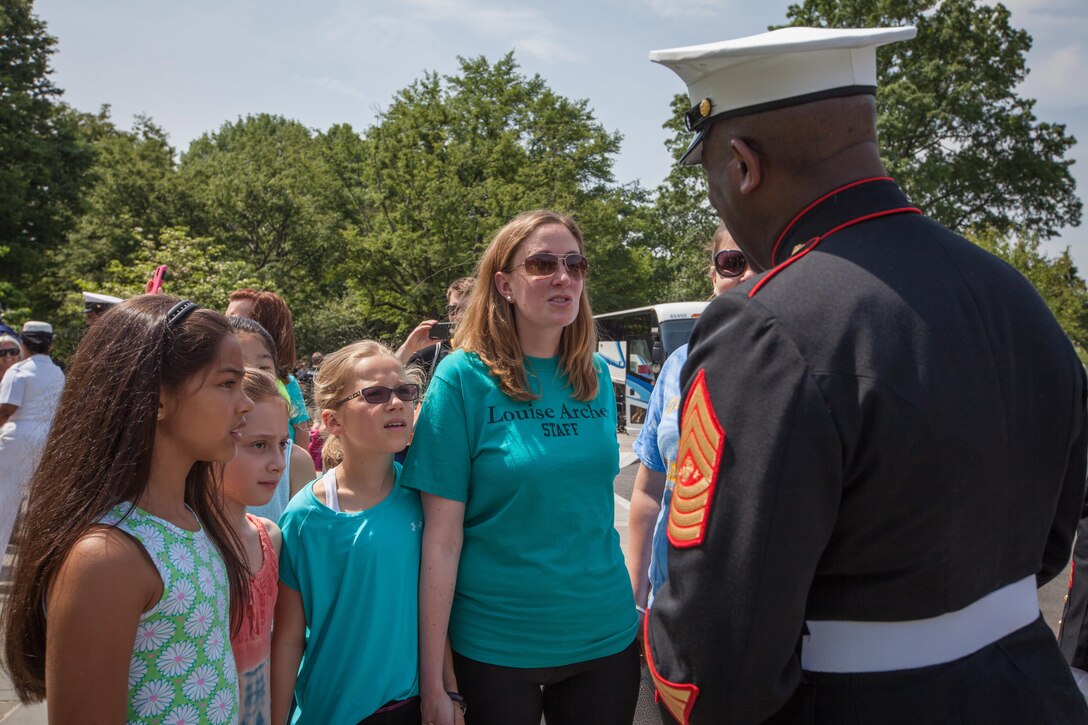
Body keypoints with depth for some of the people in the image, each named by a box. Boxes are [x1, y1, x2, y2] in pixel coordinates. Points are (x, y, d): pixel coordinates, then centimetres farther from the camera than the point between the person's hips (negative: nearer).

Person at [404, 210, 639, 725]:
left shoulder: (596, 377, 1)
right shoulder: (464, 377, -11)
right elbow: (441, 538, -12)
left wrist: (629, 612, 13)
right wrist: (431, 681, -11)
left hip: (605, 638, 4)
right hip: (497, 644, -4)